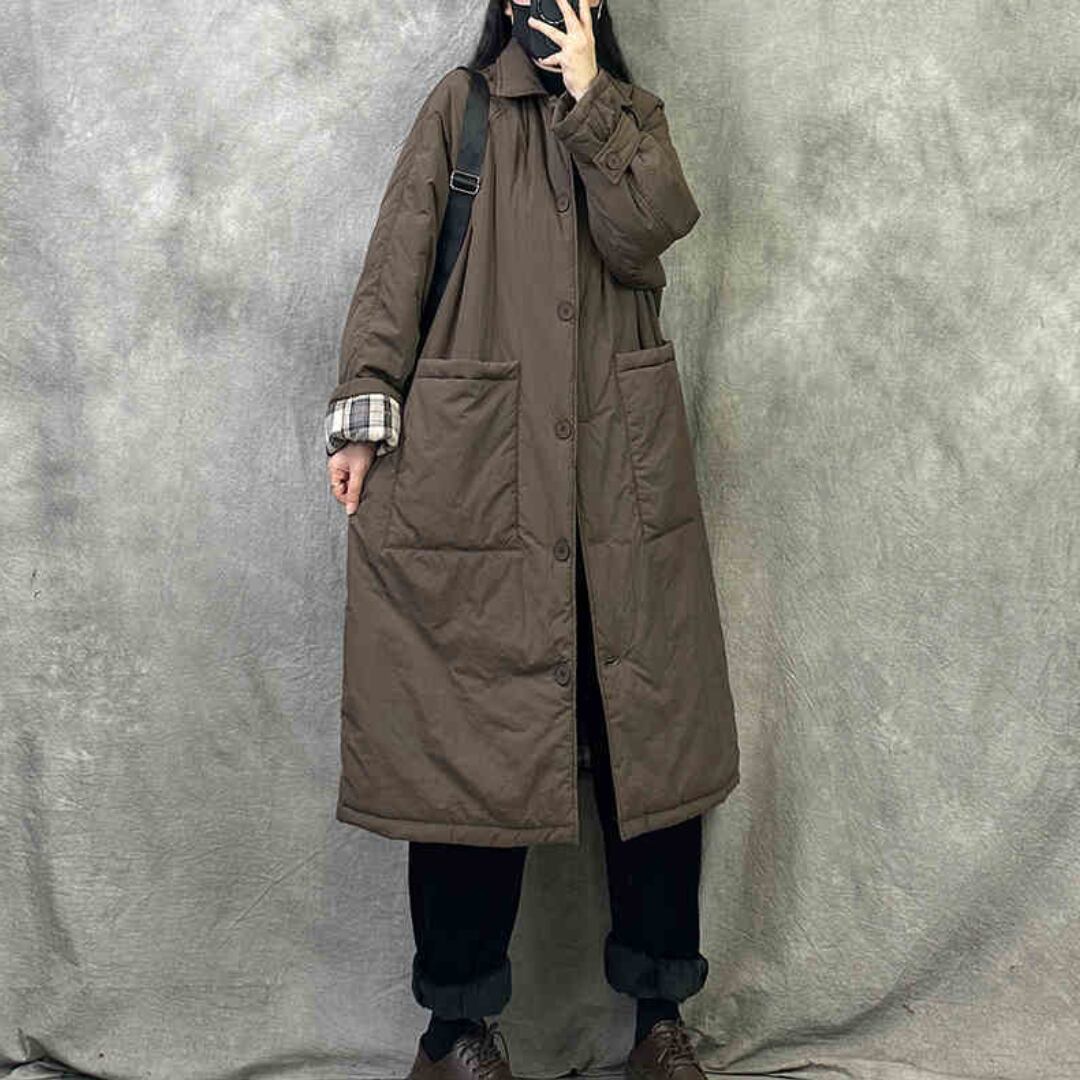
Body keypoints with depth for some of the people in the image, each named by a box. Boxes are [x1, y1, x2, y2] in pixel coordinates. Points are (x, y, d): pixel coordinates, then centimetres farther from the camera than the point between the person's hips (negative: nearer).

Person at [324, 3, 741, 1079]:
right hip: (477, 467, -2)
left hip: (622, 468, 3)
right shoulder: (459, 108, 10)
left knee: (649, 729, 2)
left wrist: (587, 95, -3)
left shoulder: (634, 115, 17)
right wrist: (363, 410, -8)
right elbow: (396, 262, 2)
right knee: (475, 736, 0)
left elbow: (641, 237, -2)